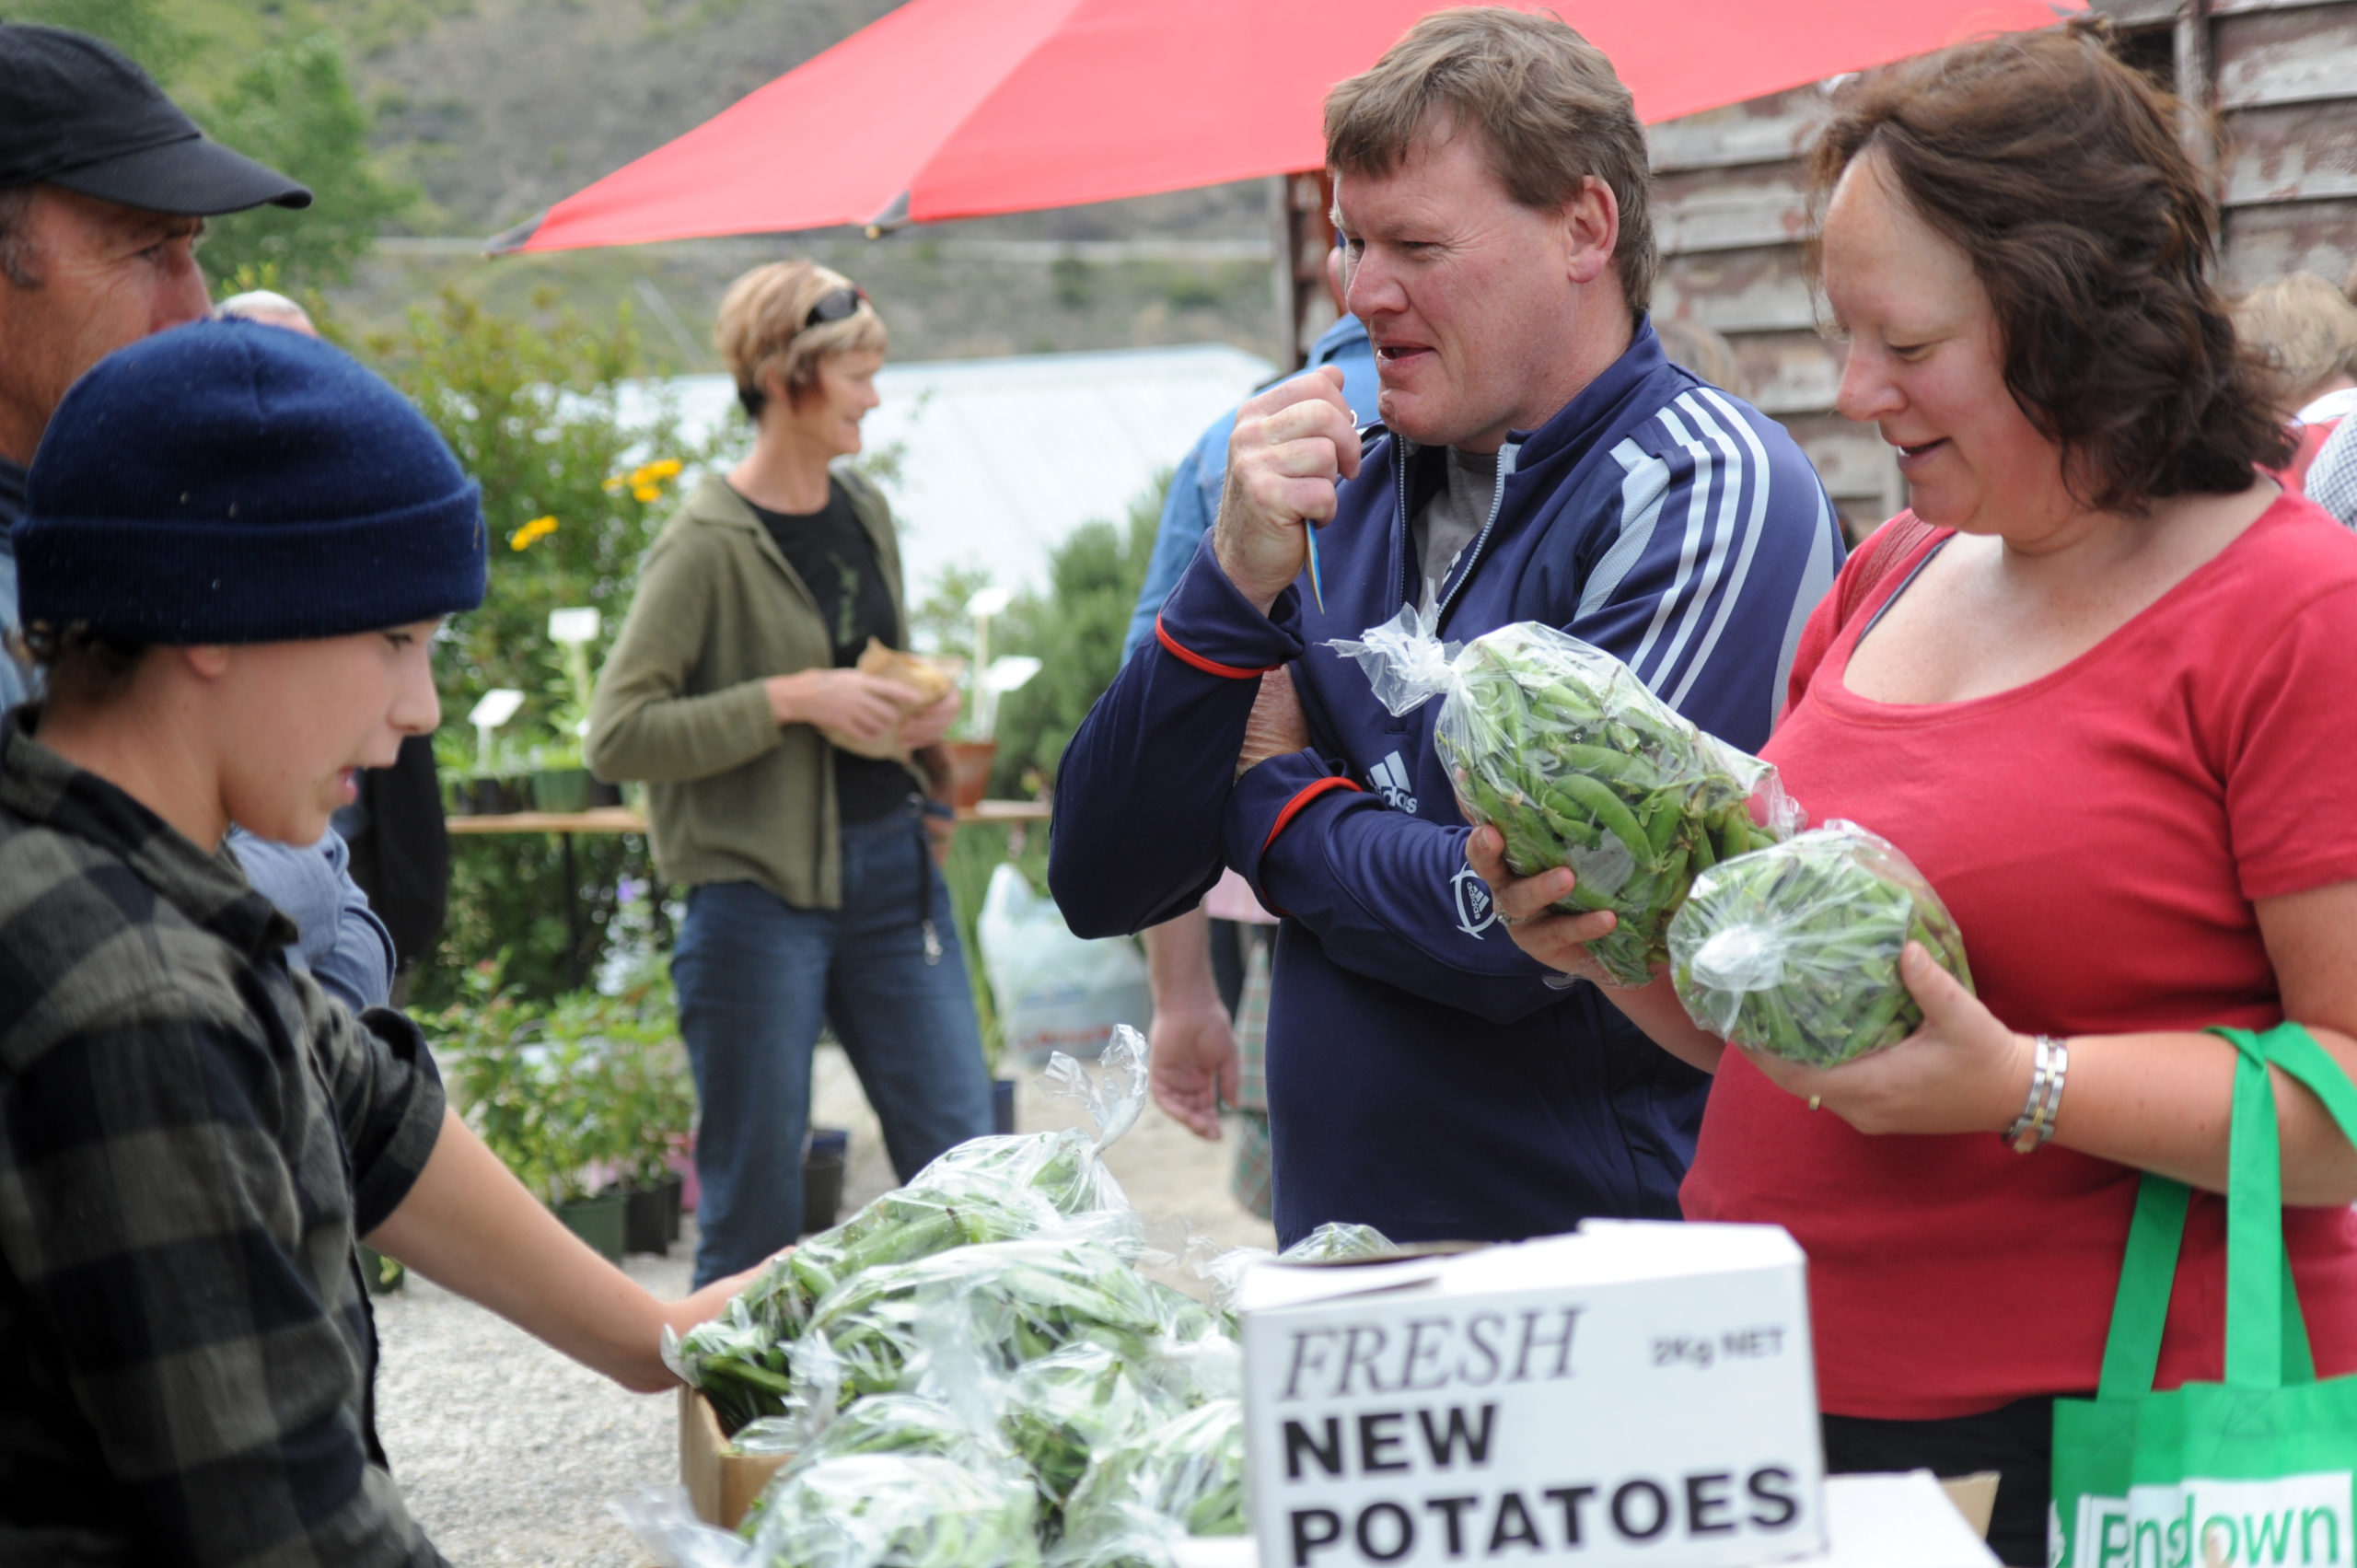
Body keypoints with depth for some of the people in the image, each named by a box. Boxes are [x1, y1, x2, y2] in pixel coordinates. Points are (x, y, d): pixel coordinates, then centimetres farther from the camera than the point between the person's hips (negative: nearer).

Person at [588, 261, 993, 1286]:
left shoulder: (867, 511, 10)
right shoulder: (709, 543, -11)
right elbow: (616, 736, -16)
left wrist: (921, 712, 4)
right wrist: (793, 699, -19)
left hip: (891, 867, 6)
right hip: (760, 890, -6)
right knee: (754, 1209, 2)